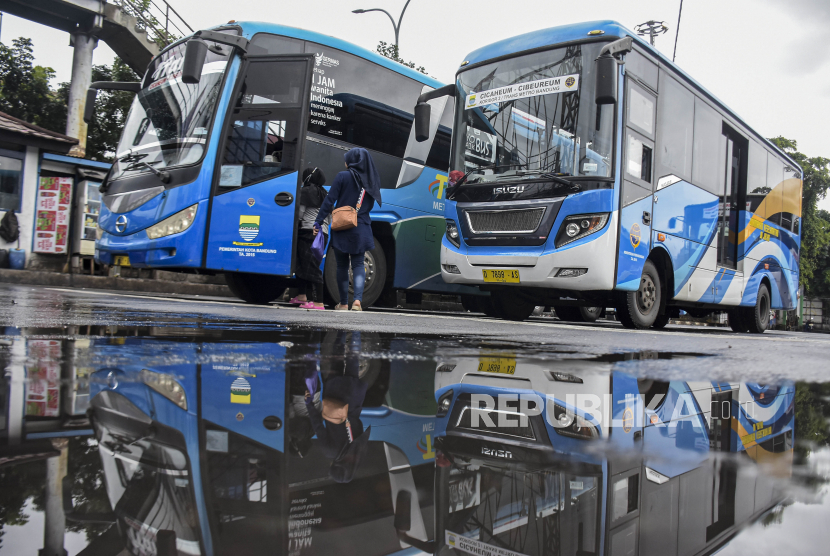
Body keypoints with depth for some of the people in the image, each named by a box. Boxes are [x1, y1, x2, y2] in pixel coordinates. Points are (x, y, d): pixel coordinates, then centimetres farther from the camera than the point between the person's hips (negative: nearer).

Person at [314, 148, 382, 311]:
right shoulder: (371, 180, 8)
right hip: (361, 230, 3)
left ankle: (343, 303, 14)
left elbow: (329, 201, -9)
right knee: (358, 264, 6)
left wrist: (318, 222, -6)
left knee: (342, 266, 8)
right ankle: (357, 299, -13)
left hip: (342, 228, -3)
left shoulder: (343, 177, -6)